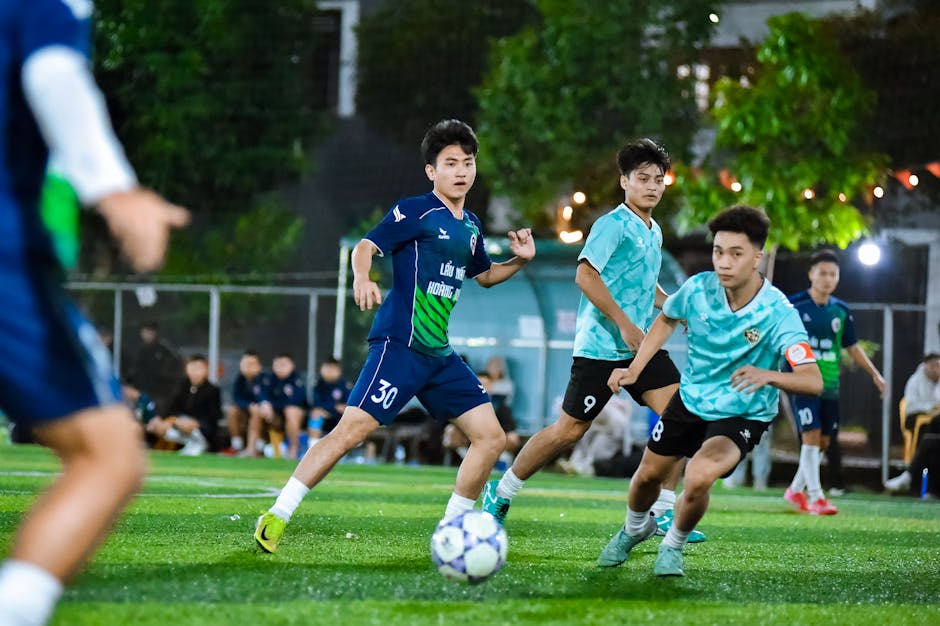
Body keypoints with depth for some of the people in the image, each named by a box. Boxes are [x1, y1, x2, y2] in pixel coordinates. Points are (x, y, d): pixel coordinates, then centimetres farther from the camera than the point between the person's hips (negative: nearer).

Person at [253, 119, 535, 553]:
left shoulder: (471, 227, 17)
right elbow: (366, 246, -15)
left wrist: (519, 260, 16)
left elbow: (484, 275, 34)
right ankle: (276, 517, -14)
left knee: (491, 437, 2)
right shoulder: (415, 212, -5)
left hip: (440, 354, 8)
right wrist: (362, 278, -35)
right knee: (352, 430, -18)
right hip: (399, 344, -8)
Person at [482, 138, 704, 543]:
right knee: (570, 429, -3)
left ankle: (664, 511, -4)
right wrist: (625, 325, -24)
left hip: (641, 345, 8)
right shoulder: (613, 225, -11)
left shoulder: (654, 232, 16)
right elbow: (586, 274, -23)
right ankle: (501, 493, 16)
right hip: (600, 346, -8)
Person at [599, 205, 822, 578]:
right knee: (648, 475, 15)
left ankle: (673, 546, 3)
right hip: (691, 398, 5)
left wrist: (767, 376, -53)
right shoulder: (698, 289, -17)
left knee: (699, 477, -29)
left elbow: (813, 381, -36)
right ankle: (634, 529, 53)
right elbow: (667, 319, 9)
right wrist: (634, 369, 1)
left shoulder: (777, 313, -28)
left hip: (743, 415, -4)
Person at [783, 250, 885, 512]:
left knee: (823, 440, 8)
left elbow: (852, 347, 18)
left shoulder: (841, 310, 8)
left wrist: (874, 373, 15)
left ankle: (796, 489, 25)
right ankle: (816, 497, -12)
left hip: (829, 384, 5)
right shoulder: (794, 305, -7)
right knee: (811, 434, -15)